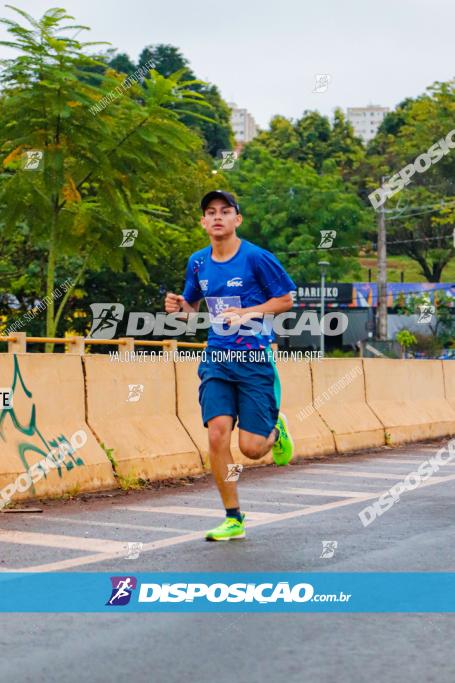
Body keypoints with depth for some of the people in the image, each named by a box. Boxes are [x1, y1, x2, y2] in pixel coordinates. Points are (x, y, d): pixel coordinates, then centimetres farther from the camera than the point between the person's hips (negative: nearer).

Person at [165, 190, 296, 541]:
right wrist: (179, 305, -2)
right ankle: (234, 519, 3)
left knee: (251, 447, -5)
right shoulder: (198, 262, 7)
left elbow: (286, 299, -2)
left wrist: (247, 312, -15)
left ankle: (277, 428, 33)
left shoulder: (257, 258, -8)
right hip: (217, 359, 4)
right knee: (217, 435, -11)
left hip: (255, 360, -4)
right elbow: (192, 306, 21)